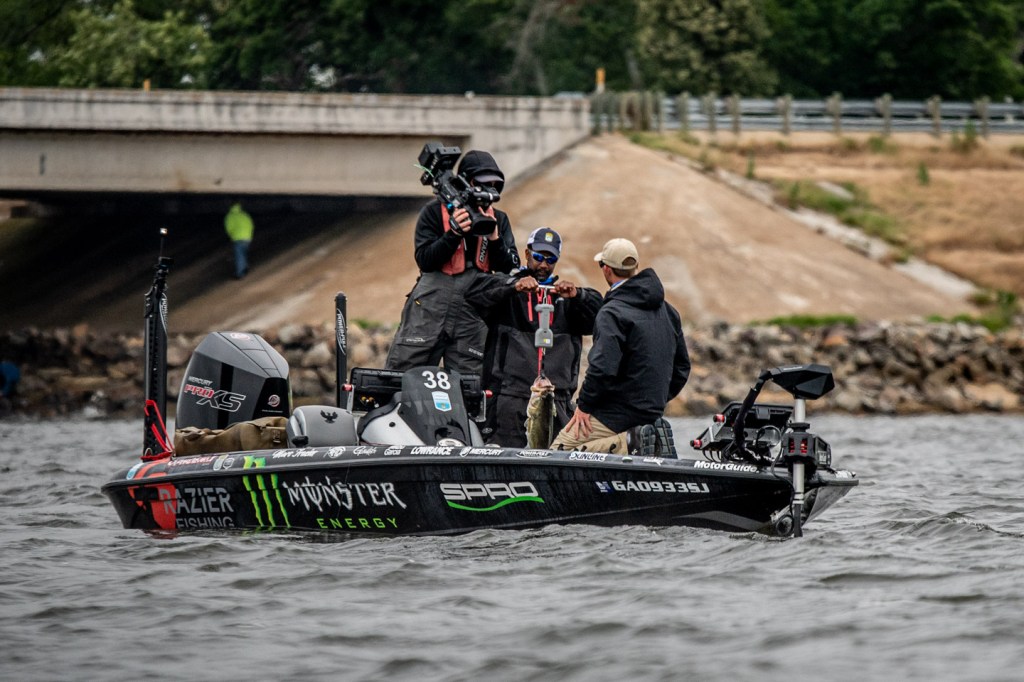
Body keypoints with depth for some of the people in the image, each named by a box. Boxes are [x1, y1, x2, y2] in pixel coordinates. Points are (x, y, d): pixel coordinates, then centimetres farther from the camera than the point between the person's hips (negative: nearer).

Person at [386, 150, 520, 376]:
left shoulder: (499, 220, 12)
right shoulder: (435, 212, 2)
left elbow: (510, 269, 5)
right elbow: (424, 260, -6)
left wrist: (494, 238, -11)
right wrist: (454, 234, -18)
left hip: (474, 316, 3)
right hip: (430, 308, -3)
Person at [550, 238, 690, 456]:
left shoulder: (612, 313, -15)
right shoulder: (667, 311, 12)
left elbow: (603, 367, -25)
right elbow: (682, 367, 19)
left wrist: (583, 405, -13)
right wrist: (658, 400, 24)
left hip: (618, 412, -8)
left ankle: (627, 445, -19)